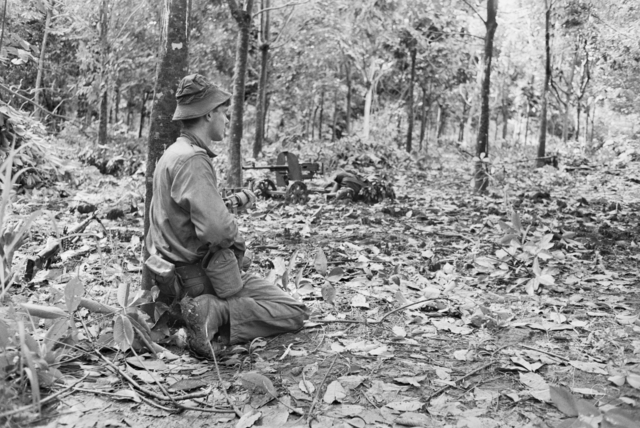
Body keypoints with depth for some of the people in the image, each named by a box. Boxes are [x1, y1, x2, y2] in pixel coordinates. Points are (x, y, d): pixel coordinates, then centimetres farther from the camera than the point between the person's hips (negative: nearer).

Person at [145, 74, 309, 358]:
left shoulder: (172, 153, 10)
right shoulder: (193, 159, -22)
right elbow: (215, 227, -33)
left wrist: (229, 203, 3)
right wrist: (235, 237, -10)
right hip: (200, 272, -10)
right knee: (295, 312, -8)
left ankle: (211, 311, 10)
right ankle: (213, 313, -19)